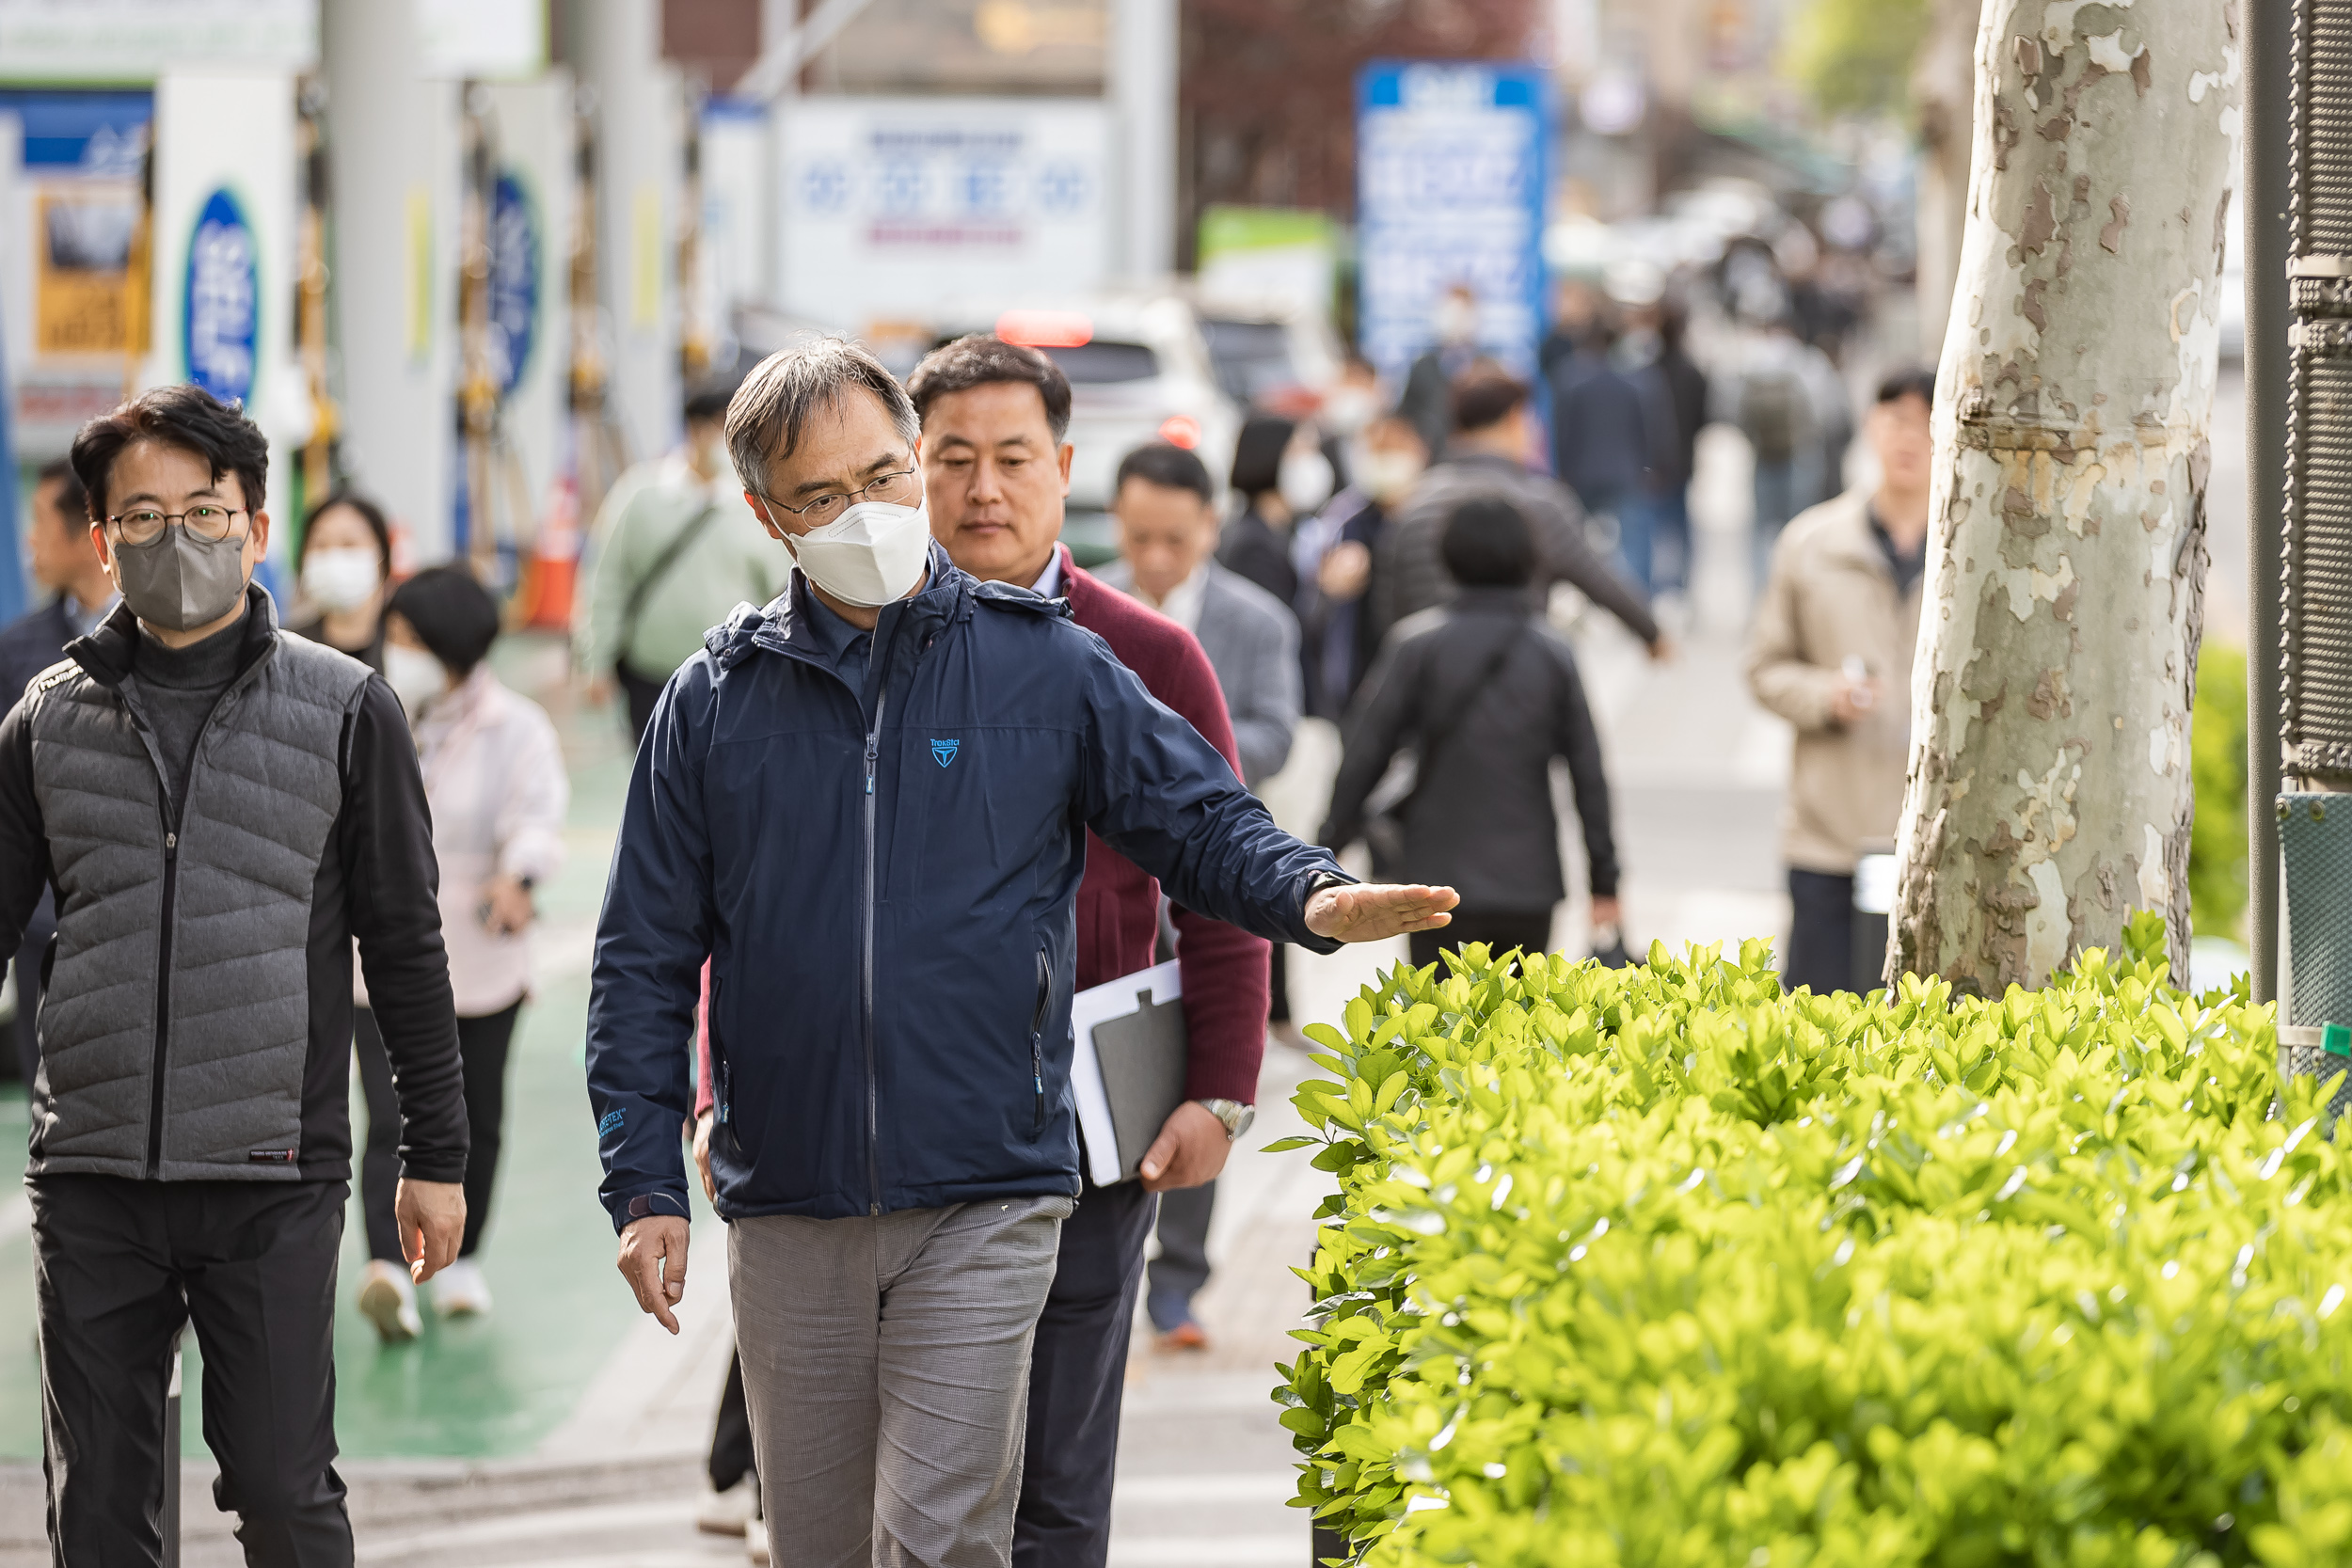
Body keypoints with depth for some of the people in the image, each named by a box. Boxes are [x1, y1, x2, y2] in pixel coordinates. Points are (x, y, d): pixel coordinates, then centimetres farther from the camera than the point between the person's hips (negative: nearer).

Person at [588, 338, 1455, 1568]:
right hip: (788, 1216, 2)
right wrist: (644, 1183, 0)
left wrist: (1309, 897, -16)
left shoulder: (1046, 666, 4)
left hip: (981, 1202, -2)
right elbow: (645, 961, 8)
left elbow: (1201, 822, 7)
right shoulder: (715, 703, 7)